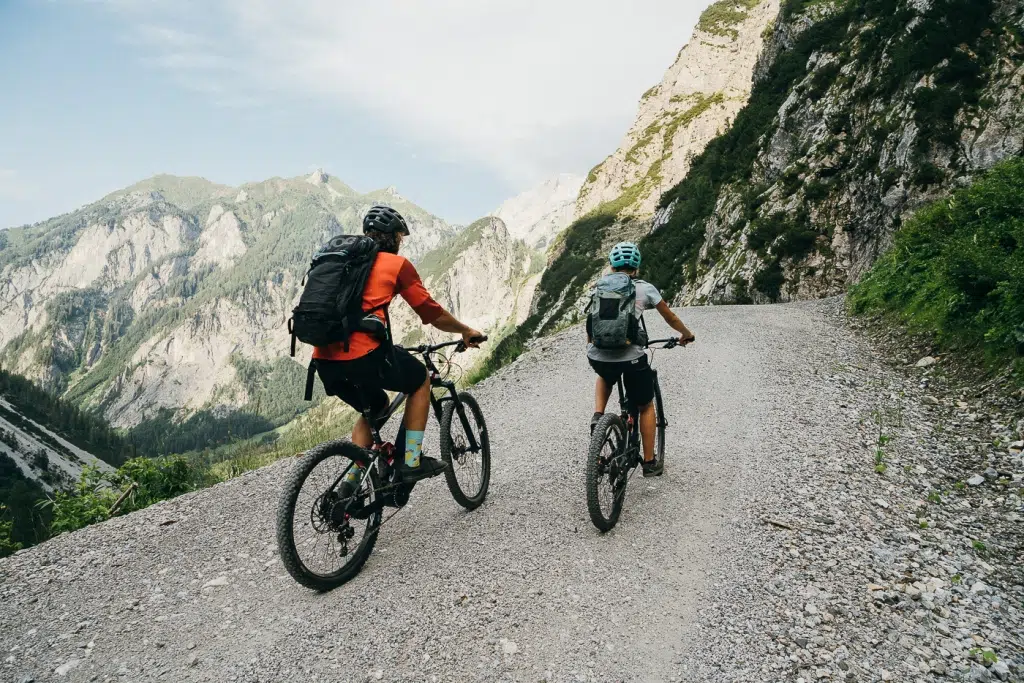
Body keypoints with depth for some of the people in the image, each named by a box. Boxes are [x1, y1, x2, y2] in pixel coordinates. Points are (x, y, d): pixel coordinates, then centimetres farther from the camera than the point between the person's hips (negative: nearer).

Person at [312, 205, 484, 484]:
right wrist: (466, 331, 24)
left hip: (324, 360, 7)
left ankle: (351, 480, 23)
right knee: (421, 380, 20)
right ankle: (412, 460, 17)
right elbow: (432, 313, 7)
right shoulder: (397, 263, 6)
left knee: (375, 407, 29)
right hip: (363, 355, -7)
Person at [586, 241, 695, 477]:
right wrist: (686, 334, 38)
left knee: (605, 378, 40)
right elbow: (670, 318, 19)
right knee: (646, 407, 22)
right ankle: (650, 463, 28)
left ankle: (598, 416, 17)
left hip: (598, 358, 2)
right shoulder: (644, 288, 7)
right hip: (630, 358, -2)